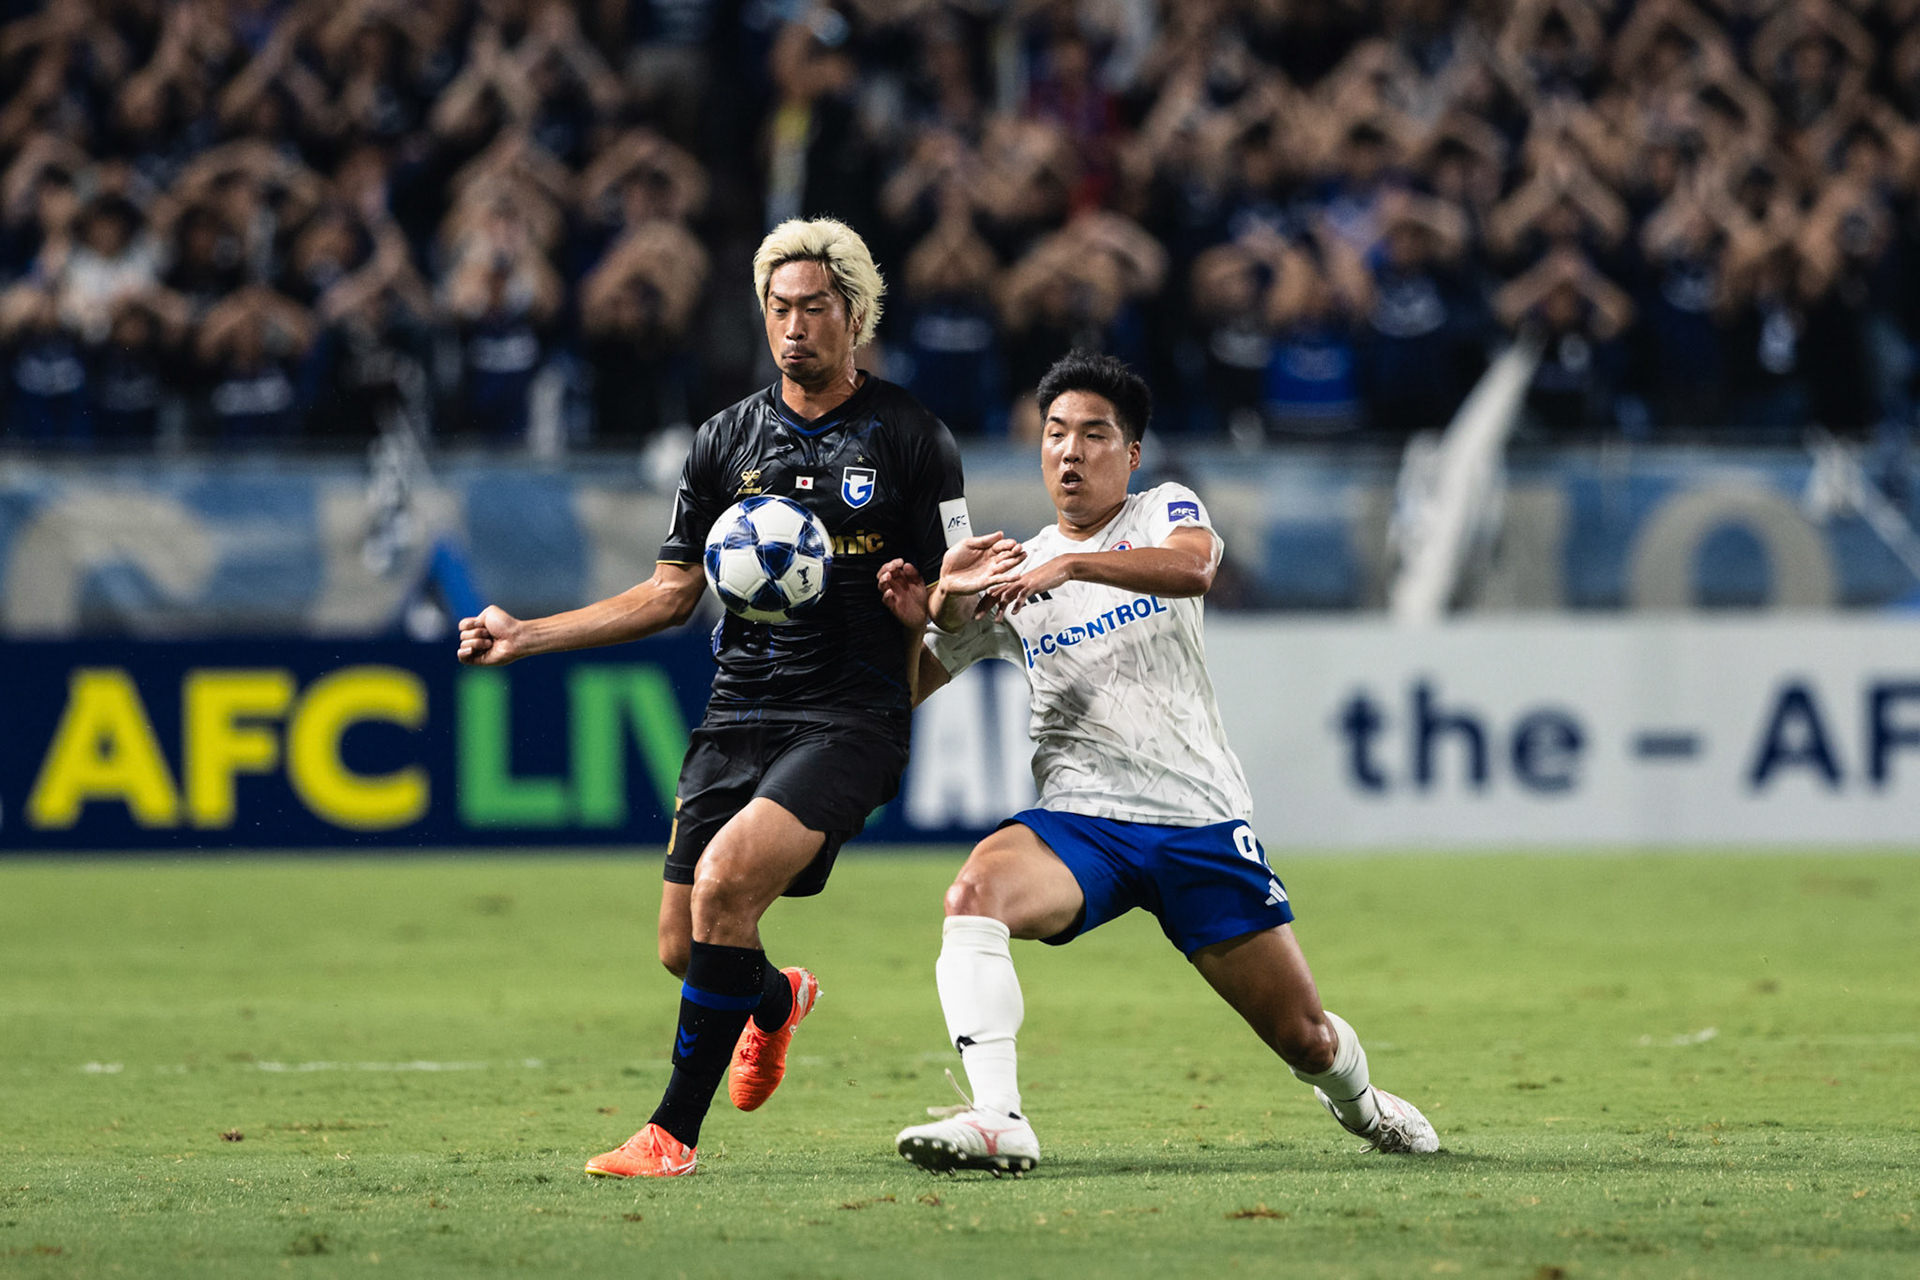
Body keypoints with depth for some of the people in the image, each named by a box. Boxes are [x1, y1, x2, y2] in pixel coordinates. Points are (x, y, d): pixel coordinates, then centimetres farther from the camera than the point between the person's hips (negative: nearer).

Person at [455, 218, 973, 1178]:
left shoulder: (911, 439, 0)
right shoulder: (729, 439, 11)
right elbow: (671, 593, 15)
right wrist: (527, 636, 8)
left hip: (850, 720, -5)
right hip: (738, 716, 5)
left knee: (725, 880, -27)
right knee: (684, 947, 3)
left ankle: (674, 1131, -20)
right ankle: (775, 1000, 41)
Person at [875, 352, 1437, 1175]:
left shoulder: (1165, 513, 5)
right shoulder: (1007, 569, 11)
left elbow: (1193, 566, -21)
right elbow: (913, 685, 9)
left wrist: (1071, 565, -33)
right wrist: (921, 615, -12)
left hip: (1200, 821, -1)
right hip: (1079, 821, 1)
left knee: (1306, 1038, 4)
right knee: (976, 890, -33)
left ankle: (1356, 1100, 41)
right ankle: (997, 1121, -39)